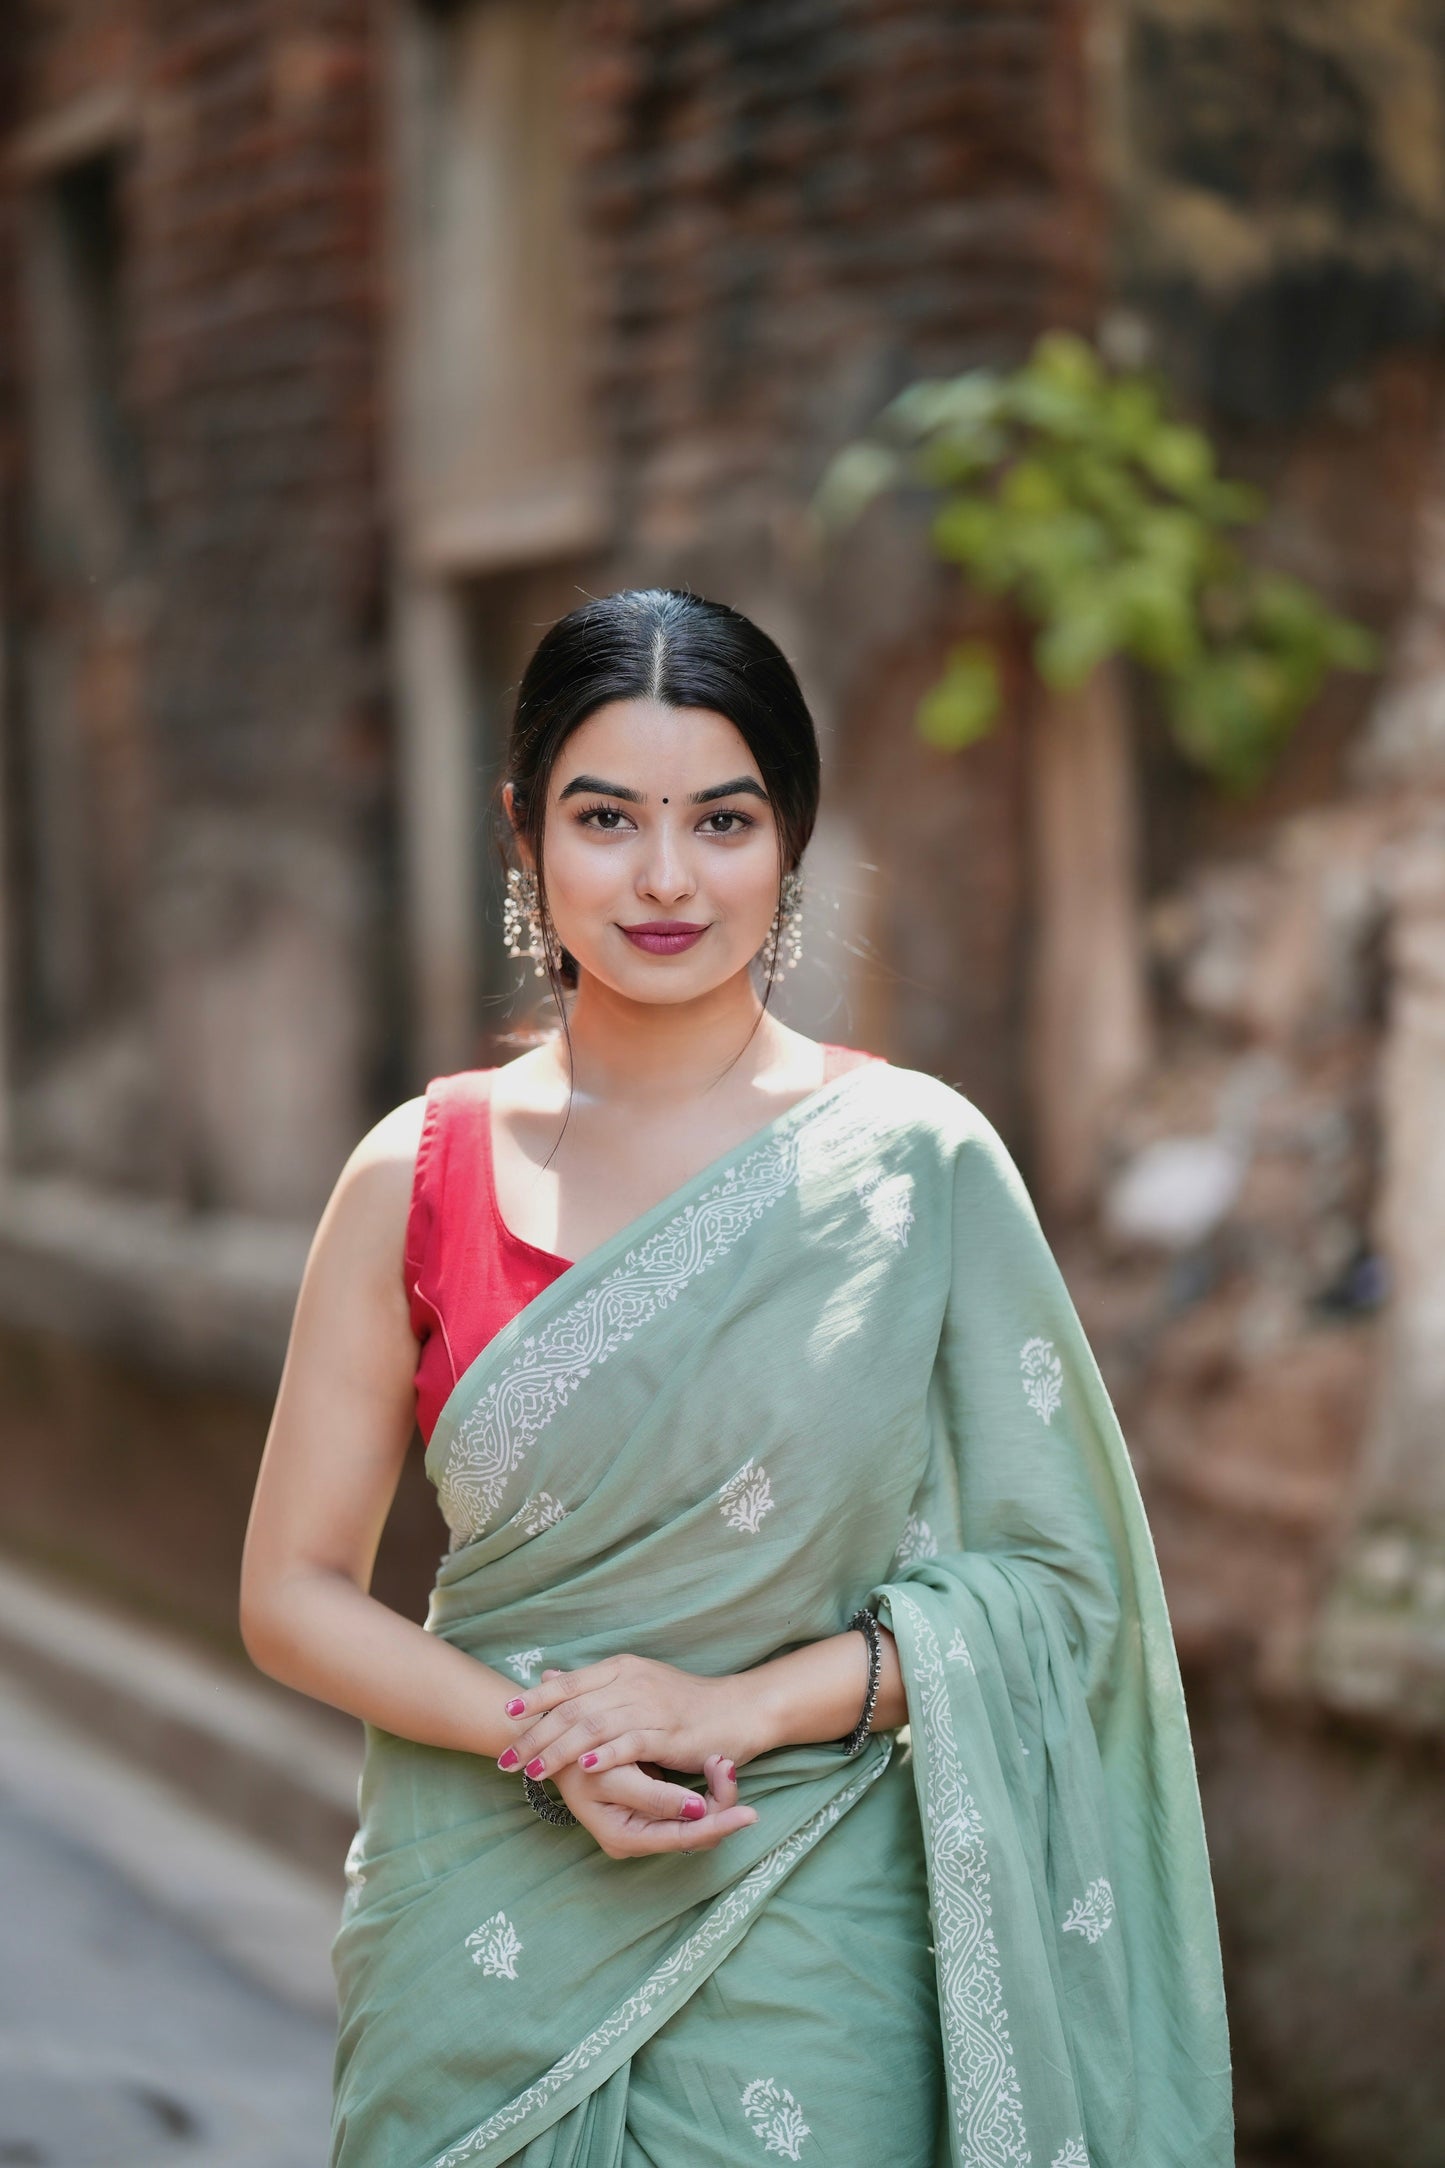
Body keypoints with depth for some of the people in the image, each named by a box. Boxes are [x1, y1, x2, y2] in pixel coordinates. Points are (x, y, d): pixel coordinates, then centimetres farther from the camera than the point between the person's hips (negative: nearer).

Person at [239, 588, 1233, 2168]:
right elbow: (294, 1592, 2)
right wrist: (540, 1736, -14)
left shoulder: (915, 1161, -5)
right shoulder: (419, 1175, -1)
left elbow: (1055, 1577, -4)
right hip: (489, 1942, 2)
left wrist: (738, 1706, -16)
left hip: (805, 1947, -1)